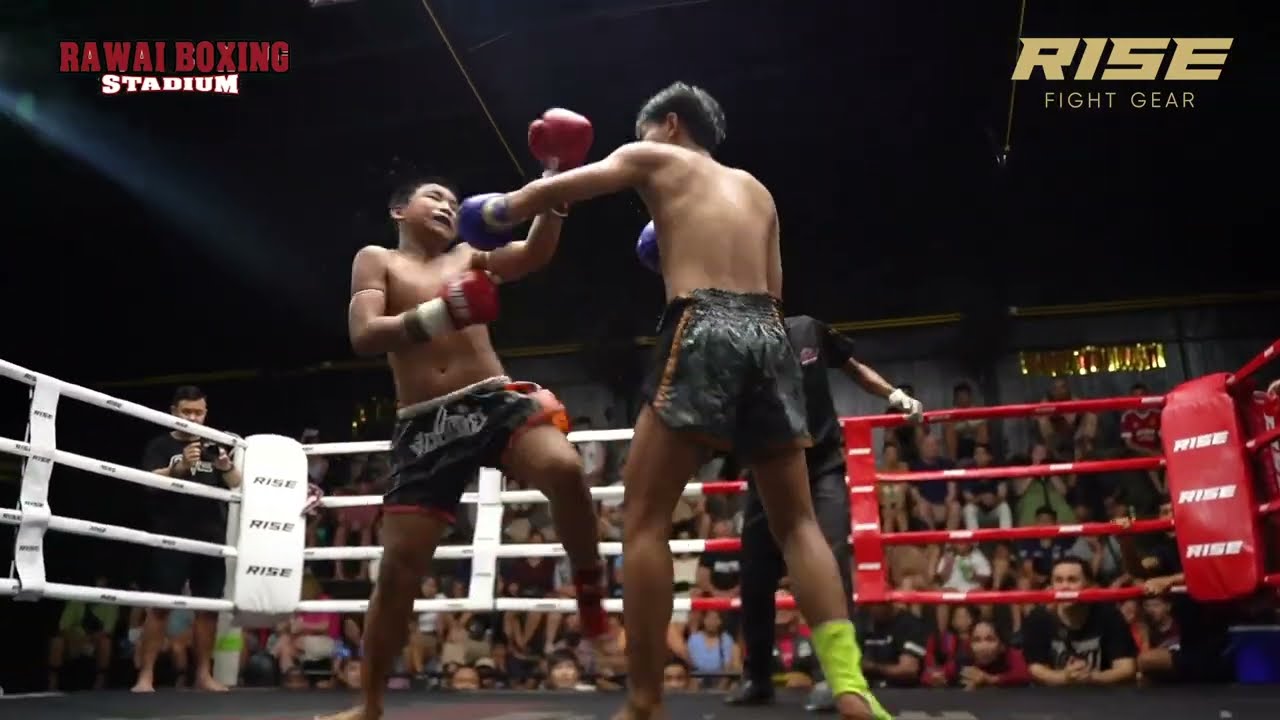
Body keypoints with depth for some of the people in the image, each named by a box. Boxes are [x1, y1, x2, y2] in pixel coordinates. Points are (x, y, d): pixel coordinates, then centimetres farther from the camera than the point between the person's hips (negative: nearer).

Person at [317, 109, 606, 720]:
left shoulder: (469, 257, 17)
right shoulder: (376, 261, 12)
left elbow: (535, 254, 0)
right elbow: (364, 337, -4)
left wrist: (557, 181, -11)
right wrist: (438, 314, -16)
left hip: (495, 401, 1)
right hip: (424, 424, 0)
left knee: (564, 468, -32)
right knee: (398, 567, 0)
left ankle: (591, 596, -8)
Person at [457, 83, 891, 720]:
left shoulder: (656, 159, 16)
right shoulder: (756, 190, 29)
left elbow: (554, 191, 14)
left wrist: (496, 213, 33)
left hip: (702, 333, -5)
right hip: (768, 335, 5)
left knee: (644, 518, 0)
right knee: (796, 523, 10)